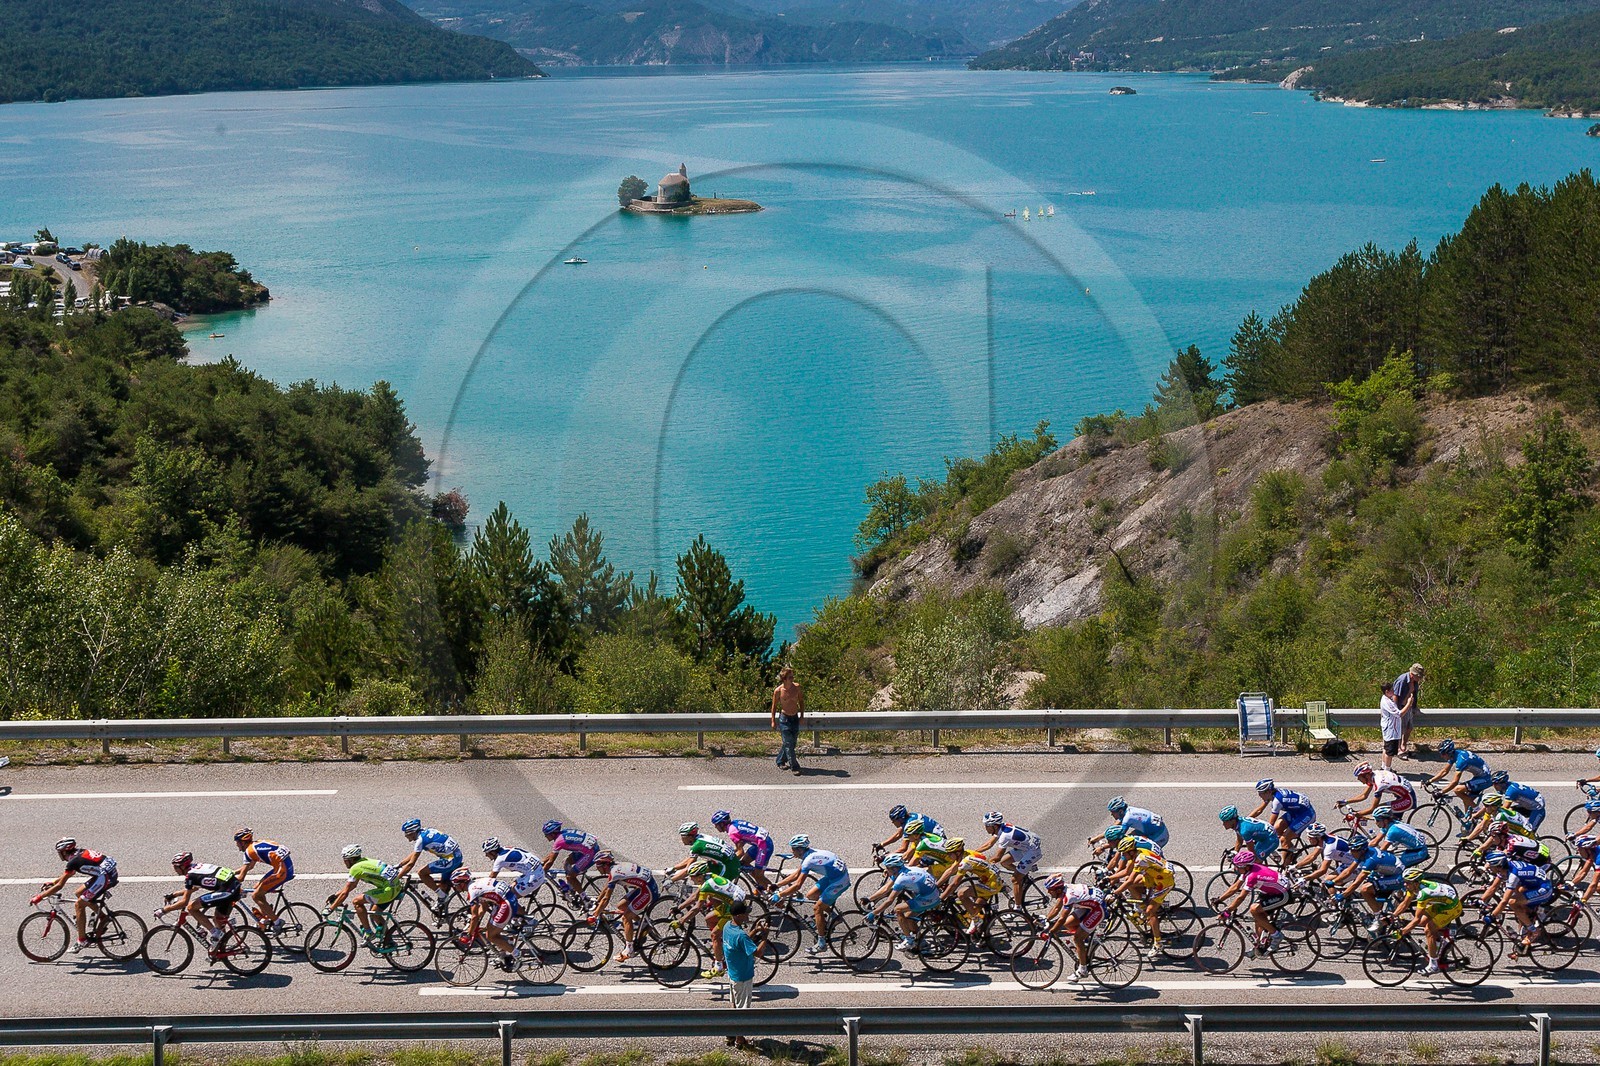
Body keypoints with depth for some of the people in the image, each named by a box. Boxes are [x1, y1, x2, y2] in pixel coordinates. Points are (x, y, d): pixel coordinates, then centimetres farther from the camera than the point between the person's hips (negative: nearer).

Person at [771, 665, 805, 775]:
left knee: (793, 743, 12)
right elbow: (774, 706, -1)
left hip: (795, 718, 5)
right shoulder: (778, 691, -14)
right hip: (784, 718, -5)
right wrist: (773, 721, 1)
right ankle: (795, 767, -4)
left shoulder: (796, 687, -5)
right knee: (788, 743, -8)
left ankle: (781, 762, 31)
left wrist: (802, 716, 7)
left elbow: (801, 701, 10)